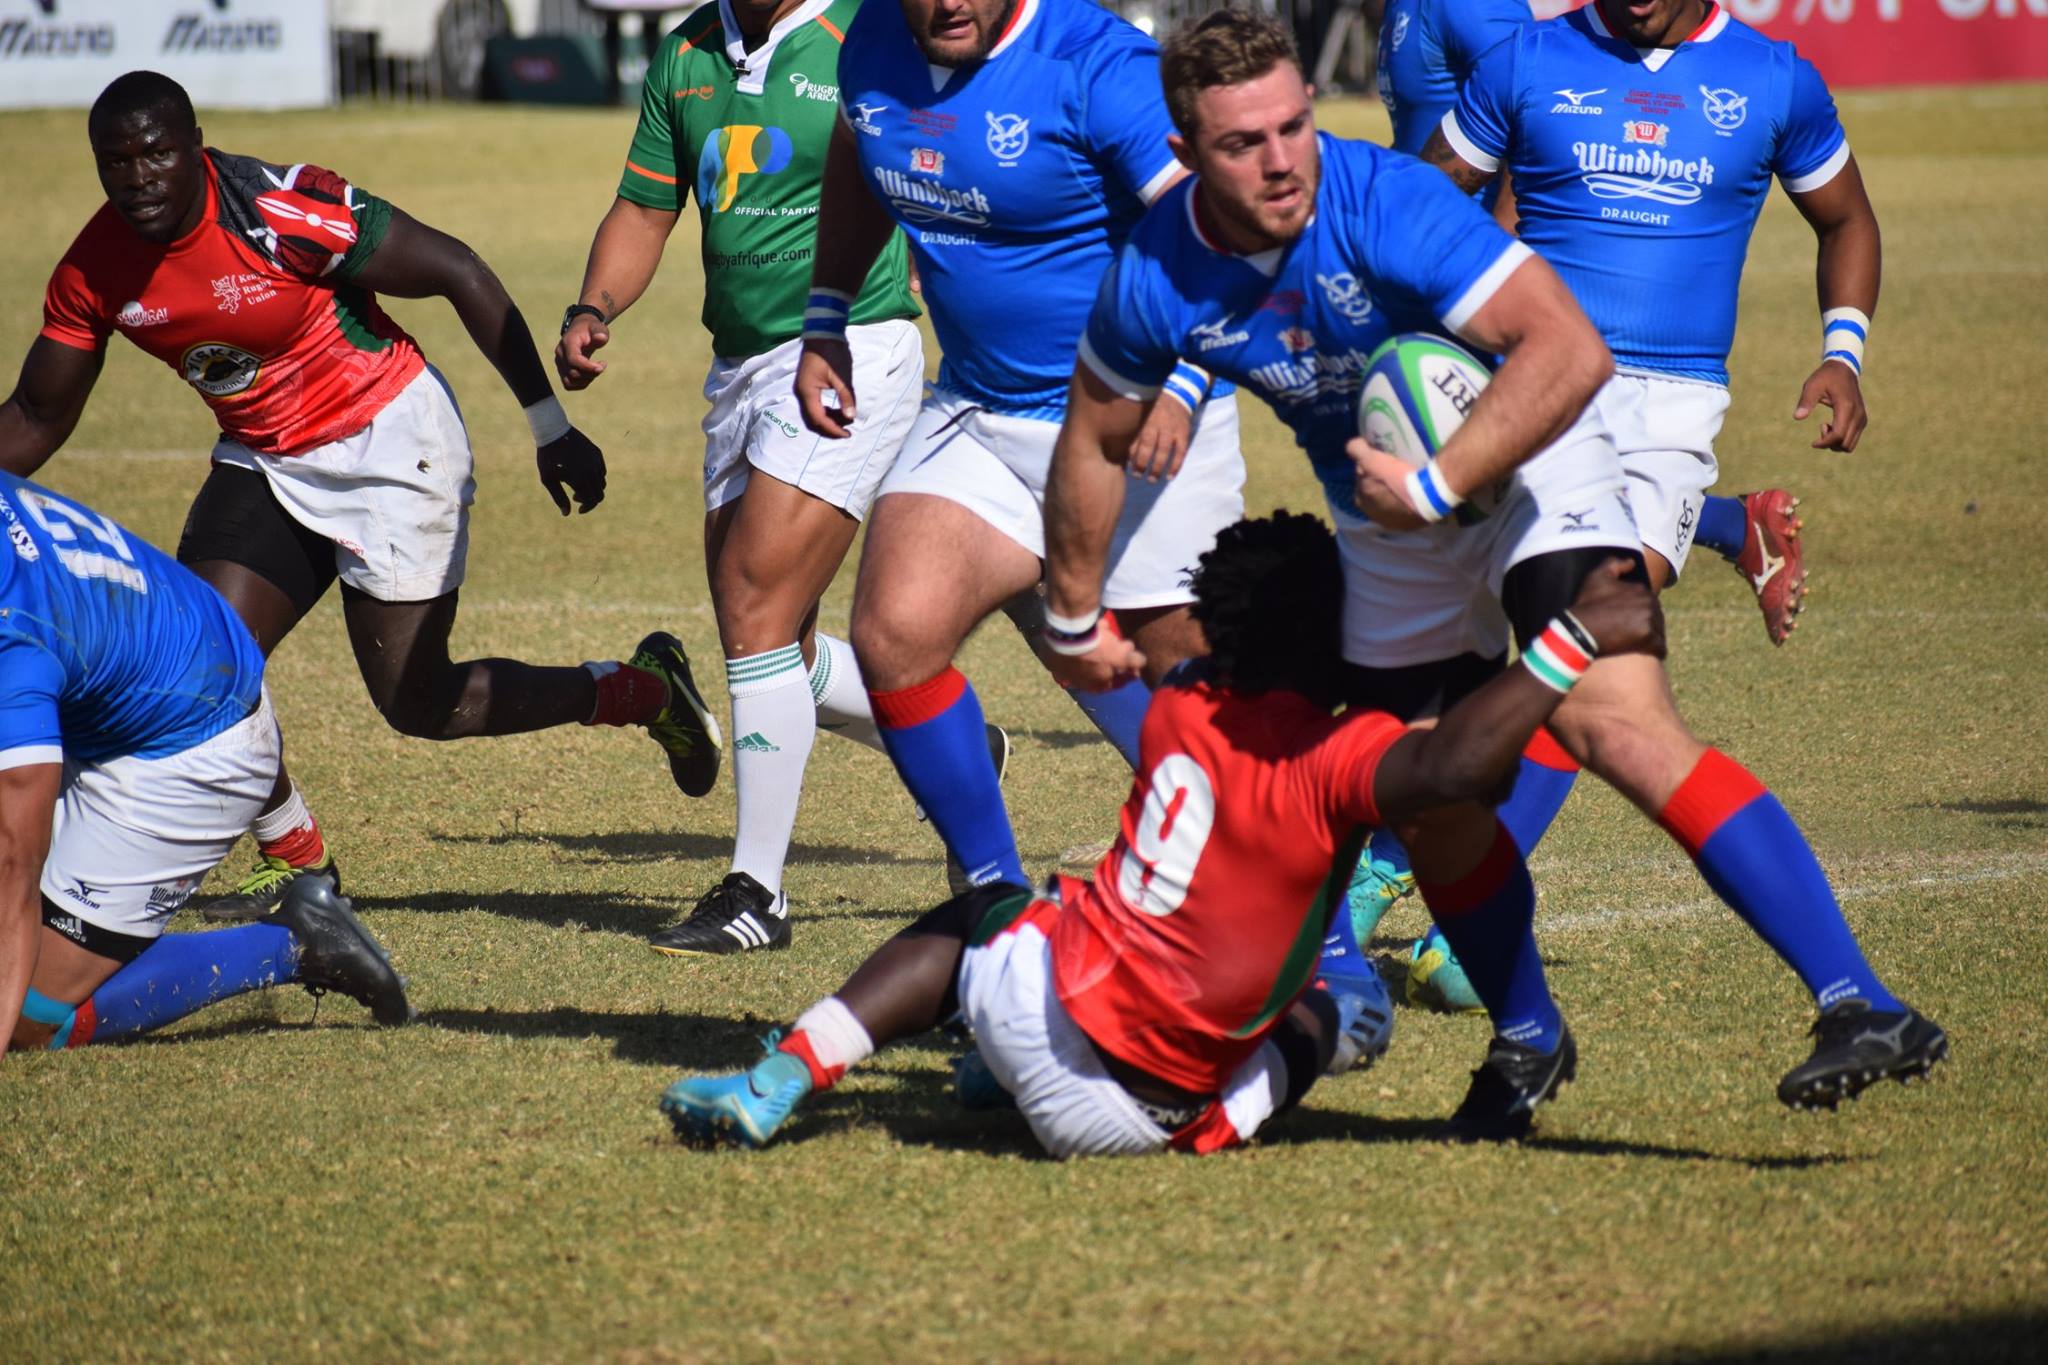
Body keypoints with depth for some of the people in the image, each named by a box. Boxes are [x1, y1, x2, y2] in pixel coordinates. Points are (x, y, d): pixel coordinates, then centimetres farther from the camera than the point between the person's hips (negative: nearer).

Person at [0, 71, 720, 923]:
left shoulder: (280, 212, -26)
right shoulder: (94, 273, -9)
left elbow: (459, 274, -18)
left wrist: (549, 428, -14)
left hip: (389, 444, -6)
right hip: (264, 462, 6)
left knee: (419, 707, -7)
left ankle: (644, 692, 15)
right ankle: (296, 864, 14)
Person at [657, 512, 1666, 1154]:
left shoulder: (1178, 707, 4)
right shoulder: (1329, 760, -16)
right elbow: (1449, 766, -36)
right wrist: (1575, 638, -27)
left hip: (1028, 988, 4)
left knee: (987, 911, 36)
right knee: (1311, 1021, 23)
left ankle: (786, 1075, 21)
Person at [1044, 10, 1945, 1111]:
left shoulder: (1384, 203, -28)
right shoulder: (1158, 277, -13)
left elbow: (1569, 351, -35)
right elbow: (1094, 441, 7)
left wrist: (1437, 486, -35)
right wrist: (1076, 616, 15)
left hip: (1530, 467, -6)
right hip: (1388, 528, 6)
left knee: (1620, 728, -24)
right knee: (1435, 806, 5)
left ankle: (1859, 1005, -30)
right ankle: (1528, 1042, 33)